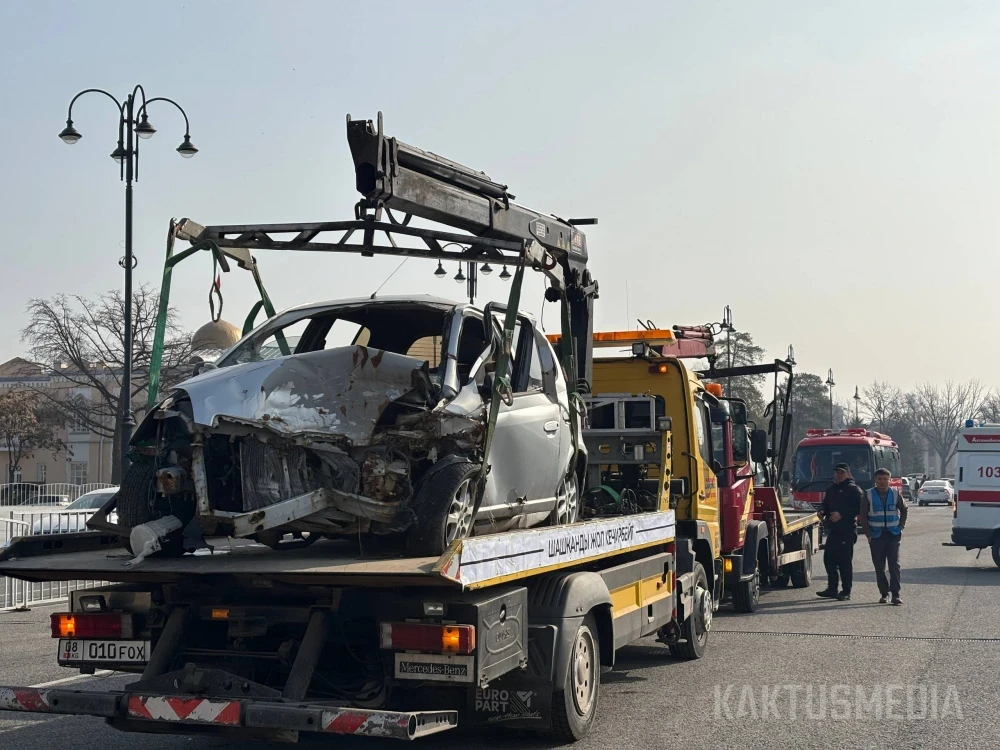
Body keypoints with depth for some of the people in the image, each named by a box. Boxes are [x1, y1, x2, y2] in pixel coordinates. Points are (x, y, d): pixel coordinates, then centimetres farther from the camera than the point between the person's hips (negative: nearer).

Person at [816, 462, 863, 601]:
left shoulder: (853, 489, -3)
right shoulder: (831, 489, 20)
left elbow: (858, 509, -12)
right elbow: (825, 505, 27)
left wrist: (841, 515, -20)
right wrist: (821, 512, 4)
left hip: (847, 531, -7)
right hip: (832, 530, 7)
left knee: (845, 561, -6)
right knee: (829, 559, 9)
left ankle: (846, 592, -1)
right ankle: (832, 589, 19)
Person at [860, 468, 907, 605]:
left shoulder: (895, 494, 3)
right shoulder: (869, 495, 1)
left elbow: (904, 510, 17)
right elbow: (863, 516, 4)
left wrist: (901, 527, 6)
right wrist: (868, 534, -2)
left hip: (893, 535, 0)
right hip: (876, 536, 0)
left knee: (894, 565, -8)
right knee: (879, 567, 3)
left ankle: (895, 595, -8)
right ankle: (884, 593, 14)